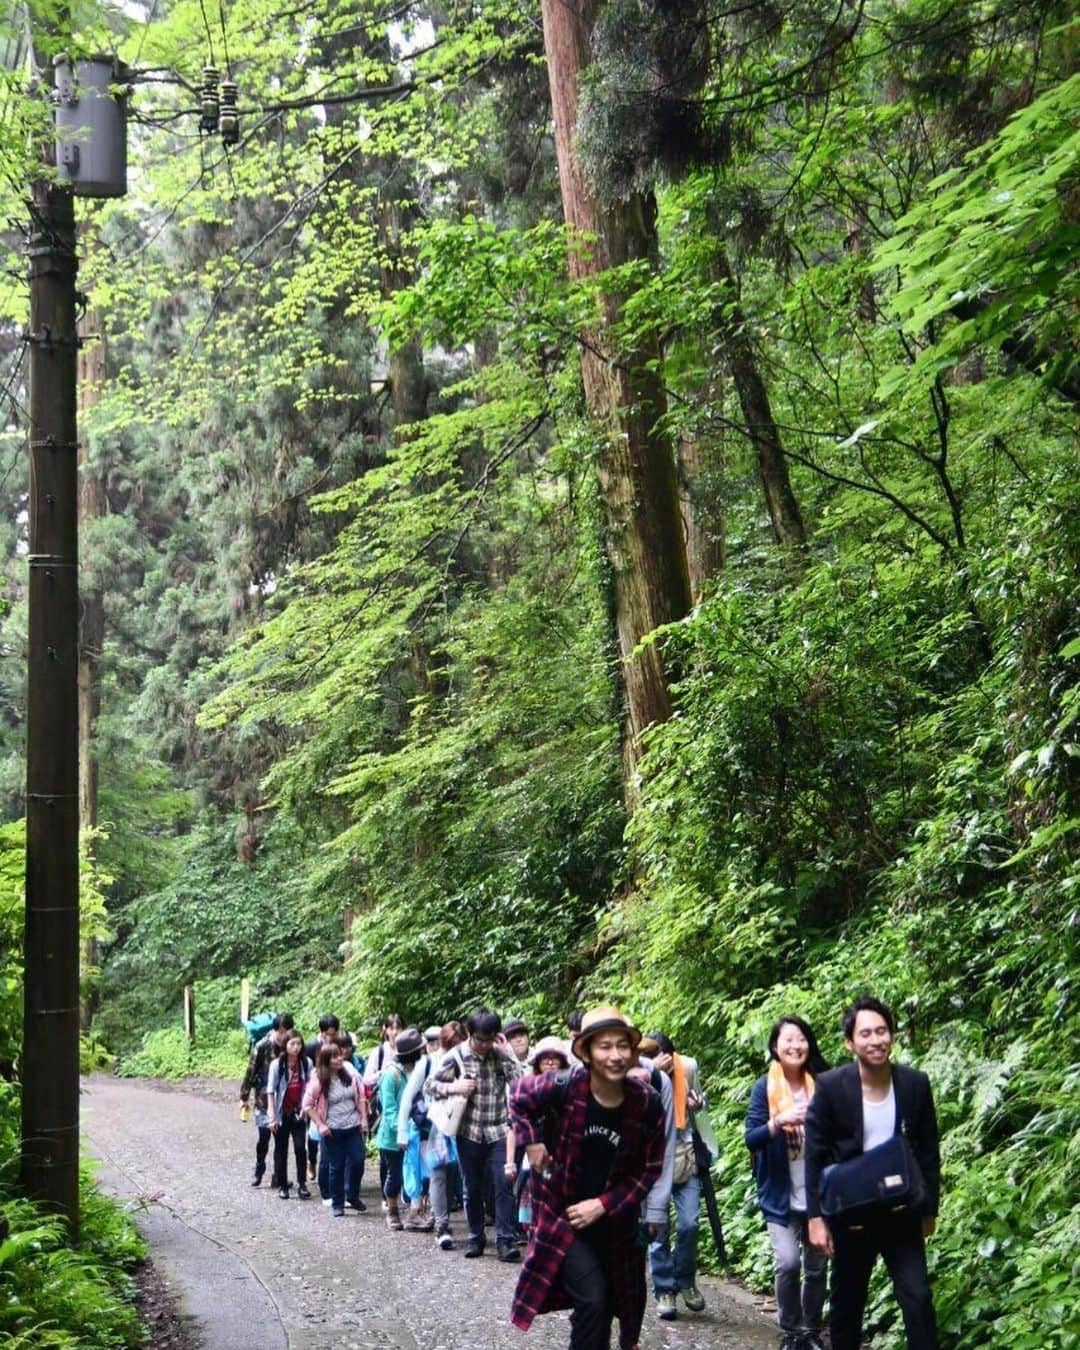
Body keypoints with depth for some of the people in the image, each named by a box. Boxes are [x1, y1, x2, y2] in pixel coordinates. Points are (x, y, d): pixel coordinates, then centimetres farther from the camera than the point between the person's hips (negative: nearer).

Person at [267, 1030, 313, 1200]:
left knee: (300, 1147, -8)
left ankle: (302, 1184, 1)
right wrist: (272, 1115, -11)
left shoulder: (306, 1063, -4)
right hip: (281, 1113, -1)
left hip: (298, 1112, 1)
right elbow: (270, 1090, -7)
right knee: (281, 1150, 8)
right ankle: (282, 1185, 18)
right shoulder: (277, 1064, -10)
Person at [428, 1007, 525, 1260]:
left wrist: (506, 1052, -16)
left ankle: (505, 1239, -3)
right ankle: (475, 1237, 23)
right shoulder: (456, 1056, -6)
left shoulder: (502, 1053, -2)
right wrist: (452, 1088, -19)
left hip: (499, 1132, 0)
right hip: (469, 1133, 0)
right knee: (472, 1189, 10)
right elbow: (430, 1085, 0)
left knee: (503, 1185, -7)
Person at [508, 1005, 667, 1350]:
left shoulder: (648, 1104, -17)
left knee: (609, 1304, 16)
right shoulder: (562, 1088, -23)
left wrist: (603, 1205, -15)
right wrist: (531, 1142, -11)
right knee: (592, 1299, -16)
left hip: (614, 1222, 3)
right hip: (562, 1214, -3)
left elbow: (649, 1169, -7)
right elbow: (518, 1097, -1)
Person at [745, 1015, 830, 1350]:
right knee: (787, 1262, -14)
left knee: (816, 1266, 9)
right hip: (781, 1196, -2)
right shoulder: (765, 1088, -6)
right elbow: (751, 1139, -9)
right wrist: (778, 1122, -26)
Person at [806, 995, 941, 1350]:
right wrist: (816, 1217, -11)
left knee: (918, 1298, -6)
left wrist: (929, 1210, 5)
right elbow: (815, 1156, -8)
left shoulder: (916, 1083, -6)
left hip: (902, 1214, 1)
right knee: (846, 1302, 11)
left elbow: (928, 1153, 3)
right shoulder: (830, 1086, -12)